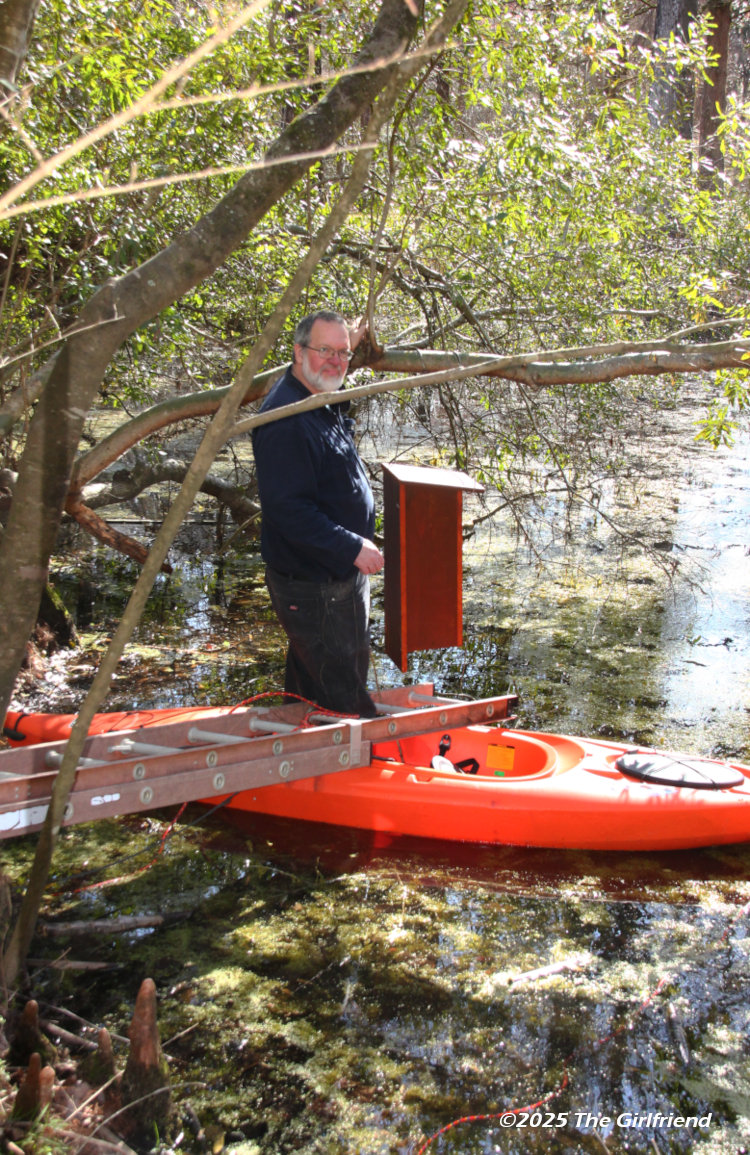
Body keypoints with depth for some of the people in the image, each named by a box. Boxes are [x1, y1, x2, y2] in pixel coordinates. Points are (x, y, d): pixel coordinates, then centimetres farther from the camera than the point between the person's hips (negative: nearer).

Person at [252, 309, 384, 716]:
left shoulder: (325, 404, 9)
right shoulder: (286, 420, -24)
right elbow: (289, 509, -29)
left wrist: (351, 344, 29)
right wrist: (352, 548, -26)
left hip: (339, 574, 11)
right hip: (312, 586, -11)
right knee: (343, 692, -2)